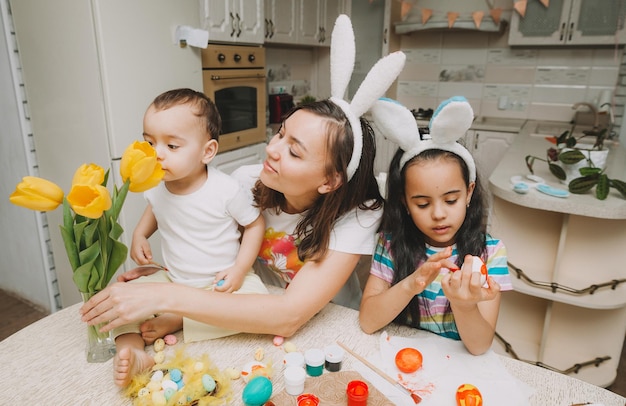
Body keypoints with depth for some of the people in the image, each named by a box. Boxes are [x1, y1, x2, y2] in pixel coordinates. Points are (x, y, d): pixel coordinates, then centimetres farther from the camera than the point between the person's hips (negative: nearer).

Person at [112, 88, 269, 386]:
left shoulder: (226, 190, -21)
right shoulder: (156, 187, -6)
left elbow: (255, 223, -10)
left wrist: (239, 270, -19)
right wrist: (139, 235, 0)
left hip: (221, 283, -4)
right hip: (172, 280, 4)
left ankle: (173, 323, -19)